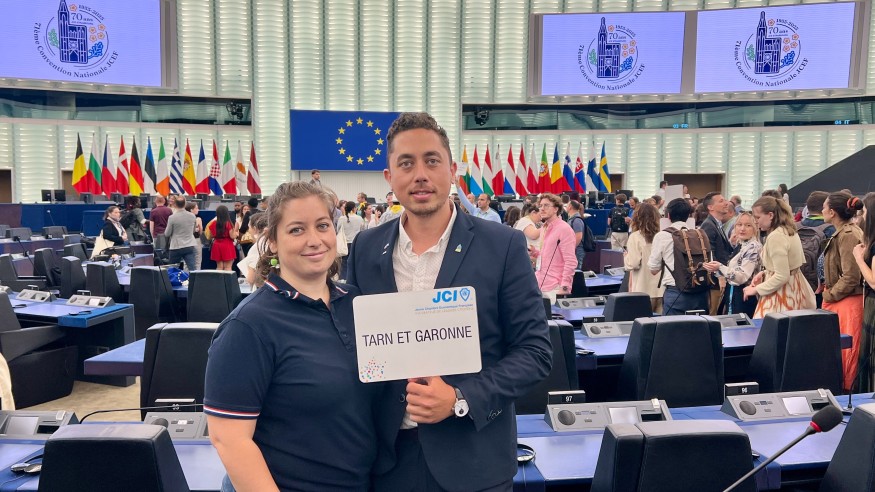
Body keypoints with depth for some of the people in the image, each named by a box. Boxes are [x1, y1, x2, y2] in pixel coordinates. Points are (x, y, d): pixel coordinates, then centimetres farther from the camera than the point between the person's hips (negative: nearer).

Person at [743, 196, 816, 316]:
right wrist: (765, 273, 12)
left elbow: (781, 277, -22)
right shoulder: (789, 230, 10)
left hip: (781, 291, -10)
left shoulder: (776, 236, -20)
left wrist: (756, 290, -13)